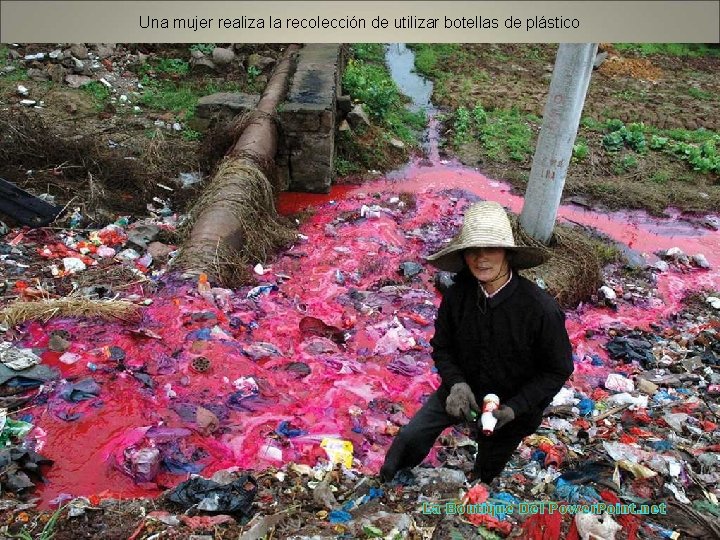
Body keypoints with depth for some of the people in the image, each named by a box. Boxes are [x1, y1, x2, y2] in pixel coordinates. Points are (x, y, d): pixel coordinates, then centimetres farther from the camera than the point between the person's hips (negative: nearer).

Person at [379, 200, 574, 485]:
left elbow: (558, 370, -18)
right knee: (411, 436, -1)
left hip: (515, 401, -2)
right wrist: (456, 384, -22)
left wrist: (515, 407, -24)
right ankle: (386, 480, 32)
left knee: (487, 468, 22)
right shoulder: (457, 295, -21)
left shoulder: (541, 309, -32)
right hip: (464, 386, 2)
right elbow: (442, 347, -5)